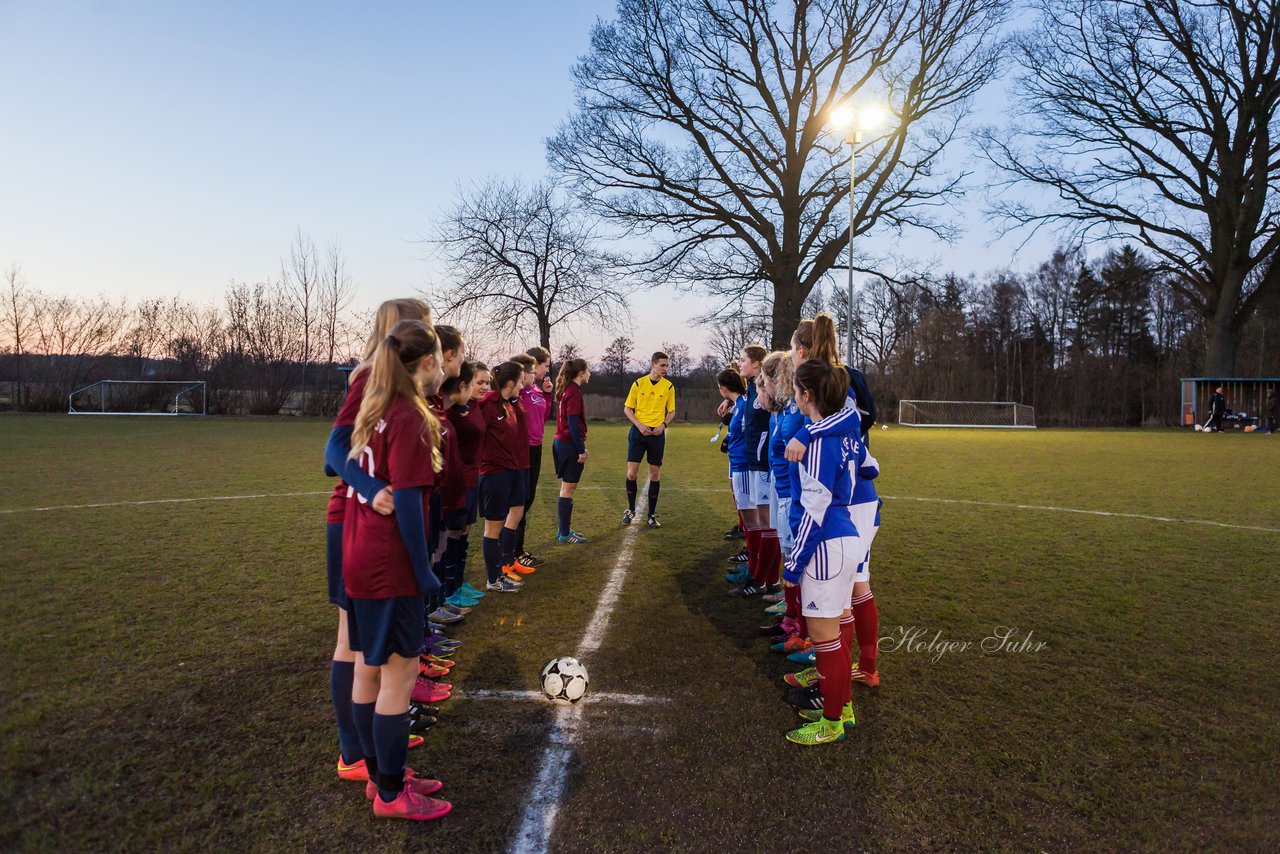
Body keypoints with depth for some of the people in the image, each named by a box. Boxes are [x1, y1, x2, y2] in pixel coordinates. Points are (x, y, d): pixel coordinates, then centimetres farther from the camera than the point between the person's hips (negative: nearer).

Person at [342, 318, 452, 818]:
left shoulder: (375, 412, 9)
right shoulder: (411, 419, -18)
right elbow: (407, 501, -20)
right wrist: (423, 569, -14)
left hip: (359, 559, 9)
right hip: (390, 566, -9)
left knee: (369, 669, 17)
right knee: (399, 672, 3)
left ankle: (381, 774, 33)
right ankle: (391, 794, 17)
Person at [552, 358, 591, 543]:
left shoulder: (566, 390, 13)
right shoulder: (574, 392, -15)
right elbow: (573, 424, -19)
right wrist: (581, 449, -17)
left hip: (562, 443, 10)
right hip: (570, 445, -10)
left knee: (567, 488, 16)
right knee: (568, 490, -2)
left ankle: (564, 529, 24)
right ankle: (565, 533, 5)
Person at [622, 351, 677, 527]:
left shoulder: (669, 386, 2)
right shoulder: (638, 383, -1)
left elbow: (672, 411, 10)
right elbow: (627, 409, 3)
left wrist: (664, 424, -9)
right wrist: (639, 425, -10)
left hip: (657, 434, 1)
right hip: (638, 432, -1)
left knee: (655, 475, 4)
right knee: (631, 473, -5)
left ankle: (652, 515, 15)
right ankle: (631, 510, 16)